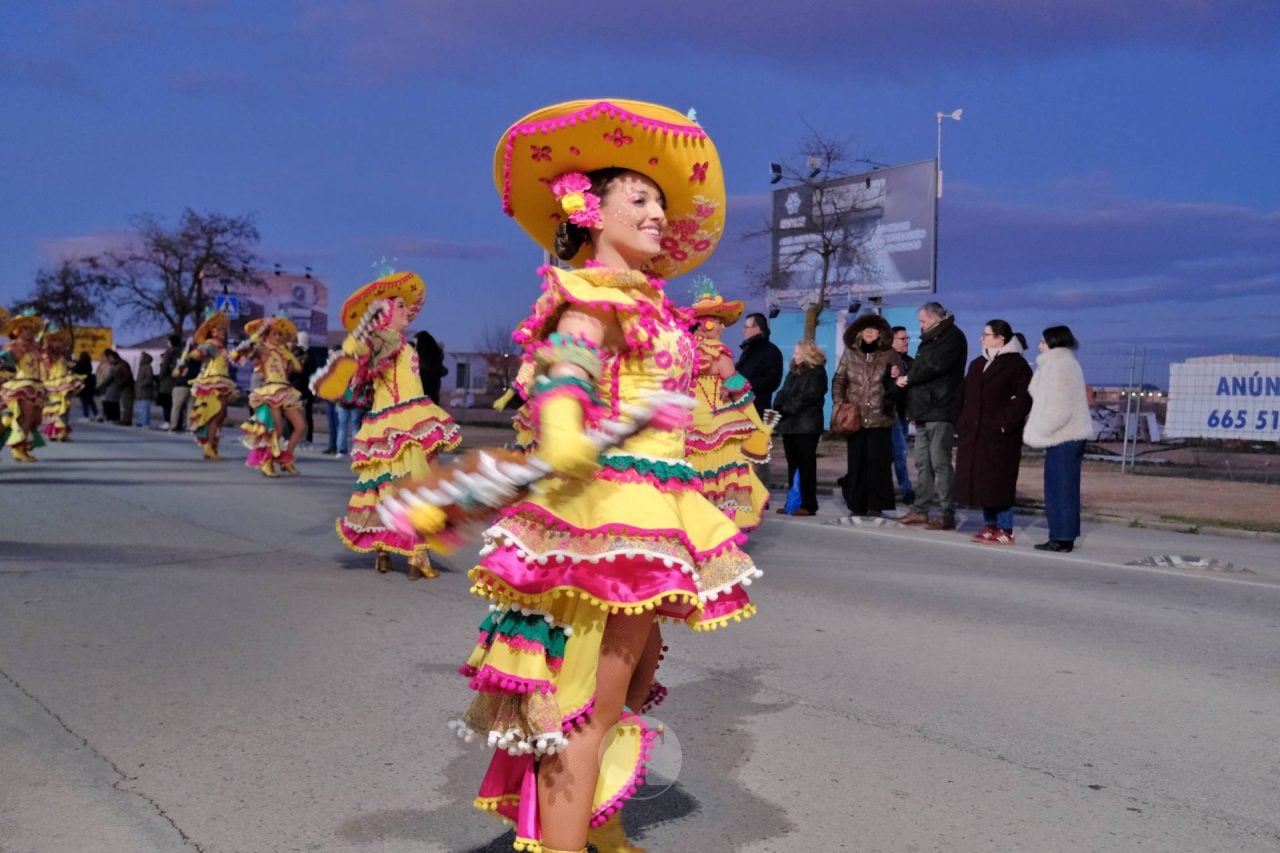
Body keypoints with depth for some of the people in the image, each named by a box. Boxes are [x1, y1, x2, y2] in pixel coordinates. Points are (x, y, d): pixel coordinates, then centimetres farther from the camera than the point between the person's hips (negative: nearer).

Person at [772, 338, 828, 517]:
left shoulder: (817, 373, -4)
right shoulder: (793, 372, 19)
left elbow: (807, 397, -14)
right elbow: (783, 393, 15)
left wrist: (787, 409, -16)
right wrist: (777, 408, -4)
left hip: (806, 426, -7)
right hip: (789, 424, 7)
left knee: (806, 465, -6)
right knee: (792, 465, 8)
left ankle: (808, 504, -4)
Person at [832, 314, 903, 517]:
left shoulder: (889, 354, 4)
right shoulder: (850, 353, 8)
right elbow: (838, 380, 10)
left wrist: (895, 378, -15)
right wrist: (839, 403, -3)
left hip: (880, 417, -2)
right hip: (854, 418, 2)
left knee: (878, 461, -4)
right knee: (856, 461, 5)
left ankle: (876, 506, 1)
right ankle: (857, 504, 14)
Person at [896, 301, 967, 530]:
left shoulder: (952, 337, -6)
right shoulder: (930, 340, 23)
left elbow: (935, 366, -17)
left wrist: (908, 378, -6)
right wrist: (905, 376, 6)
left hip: (940, 410, -9)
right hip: (923, 410, 9)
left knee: (940, 464, -10)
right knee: (922, 463, 10)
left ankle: (947, 514, -7)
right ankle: (920, 509, 15)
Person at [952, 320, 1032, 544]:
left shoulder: (1016, 364, -5)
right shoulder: (977, 364, 18)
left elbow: (1024, 398, -15)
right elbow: (962, 395, 21)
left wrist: (1006, 423, -19)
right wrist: (960, 422, 10)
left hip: (999, 436, -7)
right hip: (974, 434, 7)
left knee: (999, 482, -7)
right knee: (980, 481, 8)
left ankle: (1004, 530, -1)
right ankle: (990, 525, 17)